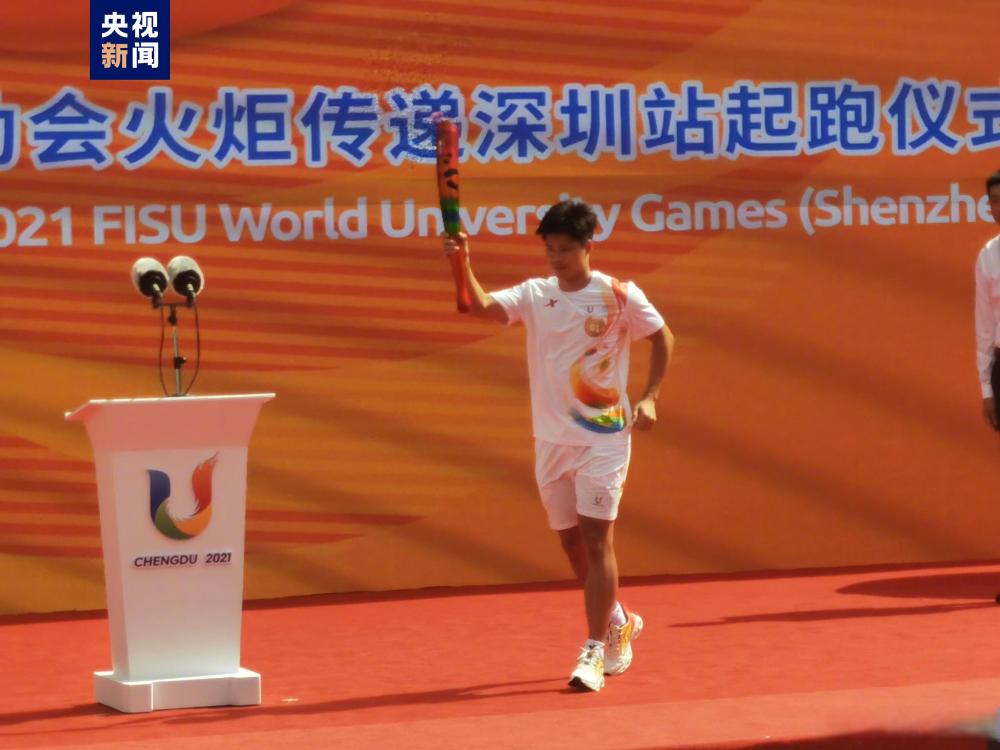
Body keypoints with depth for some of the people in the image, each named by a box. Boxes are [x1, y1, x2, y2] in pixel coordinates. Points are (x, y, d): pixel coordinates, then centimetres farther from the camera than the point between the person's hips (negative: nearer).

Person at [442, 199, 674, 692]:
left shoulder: (619, 296, -5)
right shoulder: (535, 295, 3)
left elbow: (663, 338, 5)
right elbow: (481, 306, -12)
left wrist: (649, 398, -5)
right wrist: (463, 265, -31)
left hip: (603, 435, -4)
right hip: (551, 438, 5)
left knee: (596, 538, -12)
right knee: (571, 542, 12)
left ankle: (594, 651, -12)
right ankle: (618, 623, 34)